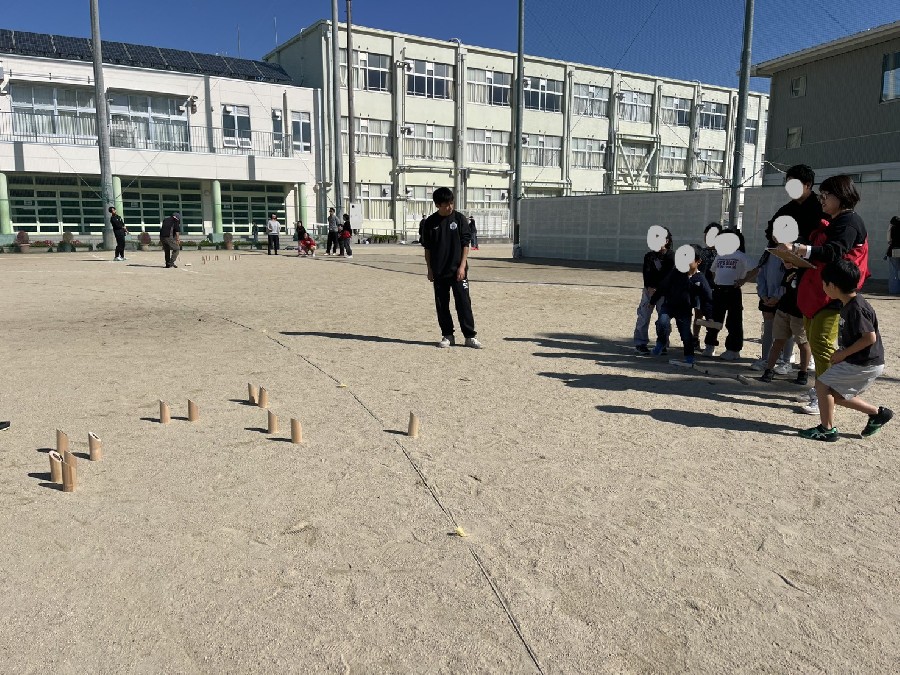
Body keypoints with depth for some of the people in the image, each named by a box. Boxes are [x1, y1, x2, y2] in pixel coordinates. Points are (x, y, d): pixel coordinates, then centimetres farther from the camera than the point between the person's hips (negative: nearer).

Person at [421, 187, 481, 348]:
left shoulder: (459, 218, -1)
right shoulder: (430, 222, 3)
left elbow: (466, 244, -1)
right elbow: (427, 248, 8)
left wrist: (462, 266, -9)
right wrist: (430, 270, 4)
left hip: (458, 270, -2)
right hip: (439, 272, 2)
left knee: (464, 302, -3)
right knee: (441, 305, 7)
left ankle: (470, 336, 4)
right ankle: (447, 335, 18)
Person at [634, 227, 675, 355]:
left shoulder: (671, 256, -2)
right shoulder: (649, 255, 7)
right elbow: (646, 273, -4)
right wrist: (650, 288, -19)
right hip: (649, 289, 2)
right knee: (643, 316, -3)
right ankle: (640, 343, 1)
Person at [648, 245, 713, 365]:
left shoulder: (700, 279, -10)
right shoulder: (676, 273, -7)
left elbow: (708, 299, -6)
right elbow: (662, 287, 2)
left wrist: (709, 316, -14)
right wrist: (653, 300, 6)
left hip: (685, 310, 0)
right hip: (669, 305, 0)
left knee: (686, 333, -1)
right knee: (662, 322, -24)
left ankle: (689, 356, 21)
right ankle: (662, 342, 5)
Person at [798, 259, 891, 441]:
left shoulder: (856, 308, -23)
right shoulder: (847, 304, 7)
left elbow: (870, 337, -25)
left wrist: (843, 353, -17)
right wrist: (842, 353, 9)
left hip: (866, 364, -10)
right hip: (861, 362, 10)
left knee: (822, 384, -8)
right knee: (837, 395, 14)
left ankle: (827, 429, 1)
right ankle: (878, 413, 25)